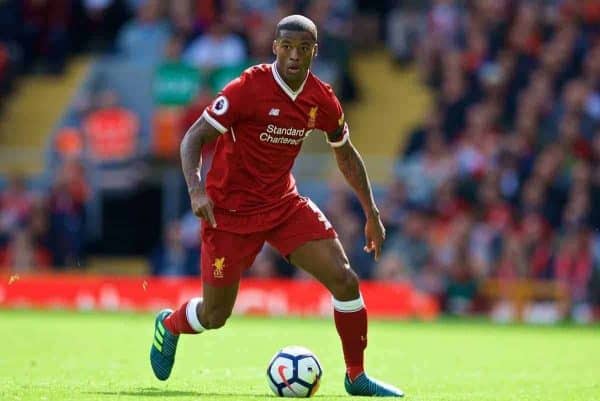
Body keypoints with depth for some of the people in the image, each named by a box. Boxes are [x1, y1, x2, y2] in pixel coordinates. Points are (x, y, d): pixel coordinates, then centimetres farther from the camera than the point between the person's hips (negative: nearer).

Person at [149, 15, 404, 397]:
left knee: (345, 280, -11)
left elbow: (345, 155, 14)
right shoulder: (248, 88, -20)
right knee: (214, 316, 2)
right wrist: (196, 189, -34)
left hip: (285, 203, 5)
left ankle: (357, 376, 5)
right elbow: (193, 138, -17)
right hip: (230, 209, -4)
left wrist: (372, 213, 12)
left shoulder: (322, 100, -4)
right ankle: (169, 325, 39)